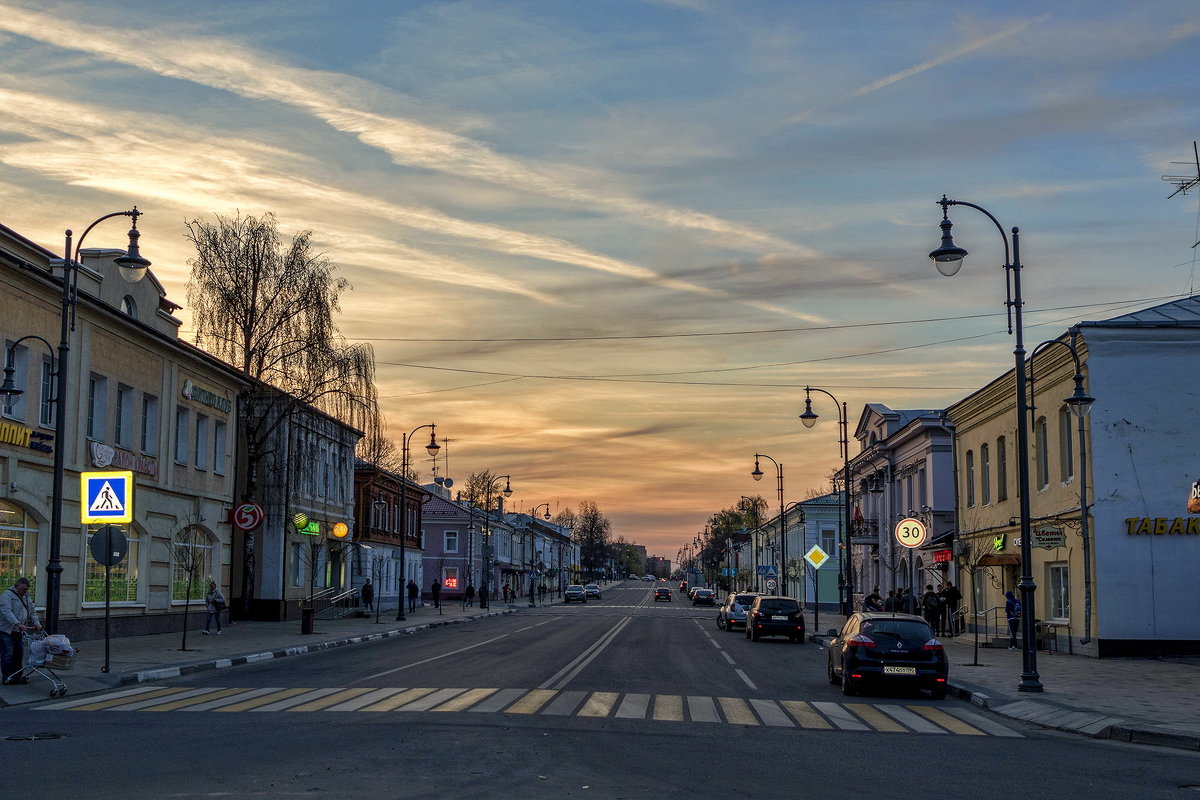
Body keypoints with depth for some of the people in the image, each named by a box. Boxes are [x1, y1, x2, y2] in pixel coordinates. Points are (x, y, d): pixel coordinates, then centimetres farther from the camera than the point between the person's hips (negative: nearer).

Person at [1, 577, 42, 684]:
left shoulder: (26, 596, 16)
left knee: (19, 655, 8)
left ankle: (17, 676, 15)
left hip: (19, 632, 8)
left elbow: (32, 612, 21)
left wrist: (36, 622, 2)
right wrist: (17, 624, -34)